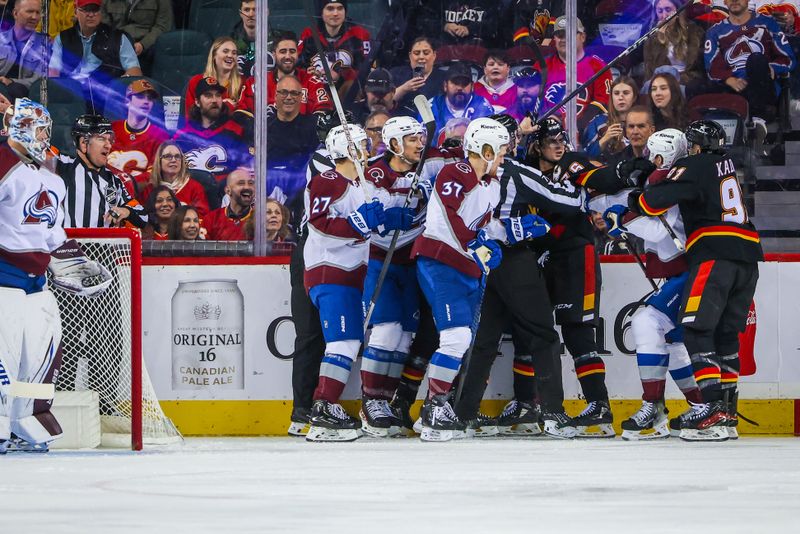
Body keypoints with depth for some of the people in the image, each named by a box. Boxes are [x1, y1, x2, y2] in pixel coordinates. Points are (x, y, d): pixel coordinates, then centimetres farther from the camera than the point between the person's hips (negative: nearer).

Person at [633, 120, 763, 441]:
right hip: (748, 257, 8)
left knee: (697, 329, -10)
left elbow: (657, 199, -12)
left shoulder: (694, 167, -2)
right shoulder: (726, 166, 21)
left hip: (714, 255, -8)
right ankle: (725, 411, 11)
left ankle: (713, 406, -22)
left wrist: (634, 203, 9)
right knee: (726, 333, 12)